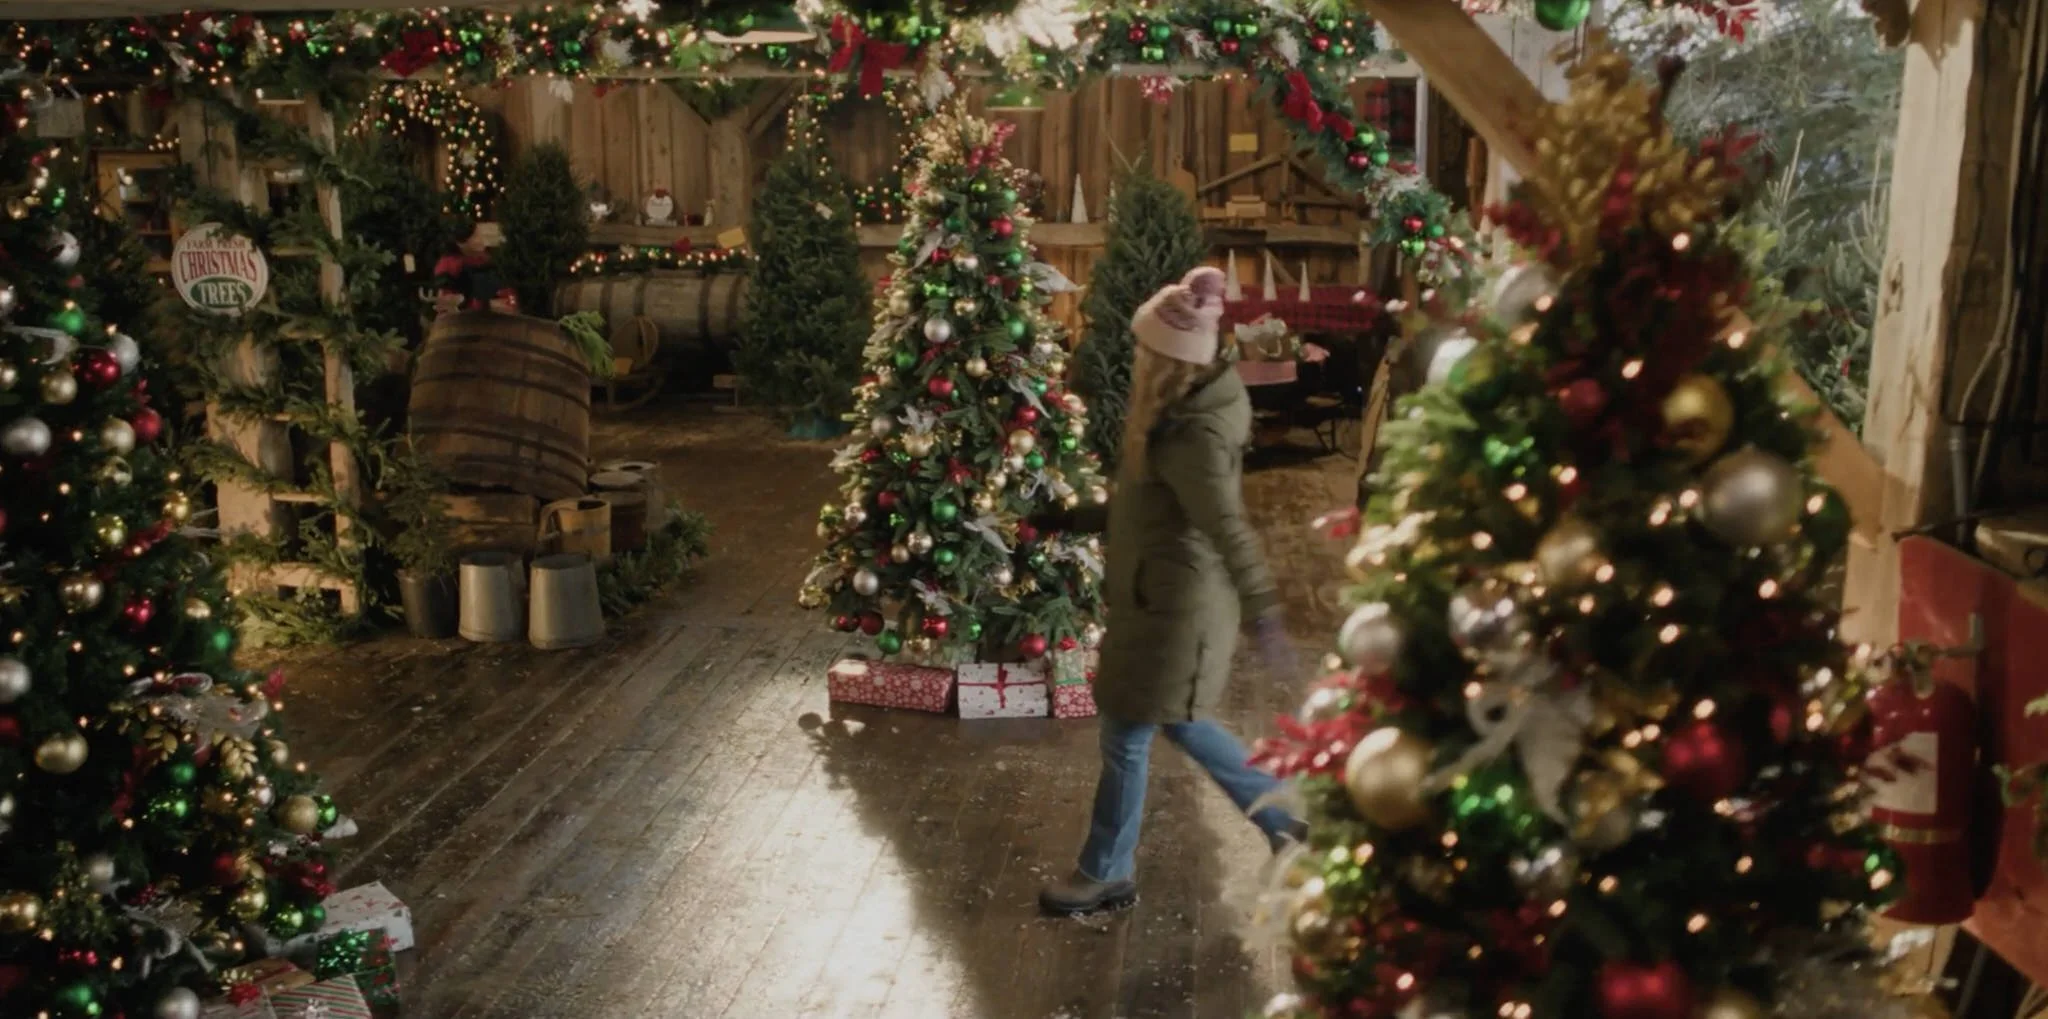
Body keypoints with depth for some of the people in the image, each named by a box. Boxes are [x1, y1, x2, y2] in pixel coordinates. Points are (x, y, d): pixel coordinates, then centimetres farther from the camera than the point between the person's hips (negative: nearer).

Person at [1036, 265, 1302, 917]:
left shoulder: (1192, 435, -26)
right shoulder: (1188, 411, 5)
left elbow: (1229, 528, -33)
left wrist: (1265, 618, -37)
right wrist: (1082, 519, 20)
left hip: (1174, 605, -10)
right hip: (1171, 596, 10)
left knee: (1126, 736, 5)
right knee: (1179, 722, 23)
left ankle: (1108, 876, 22)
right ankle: (1281, 814, 34)